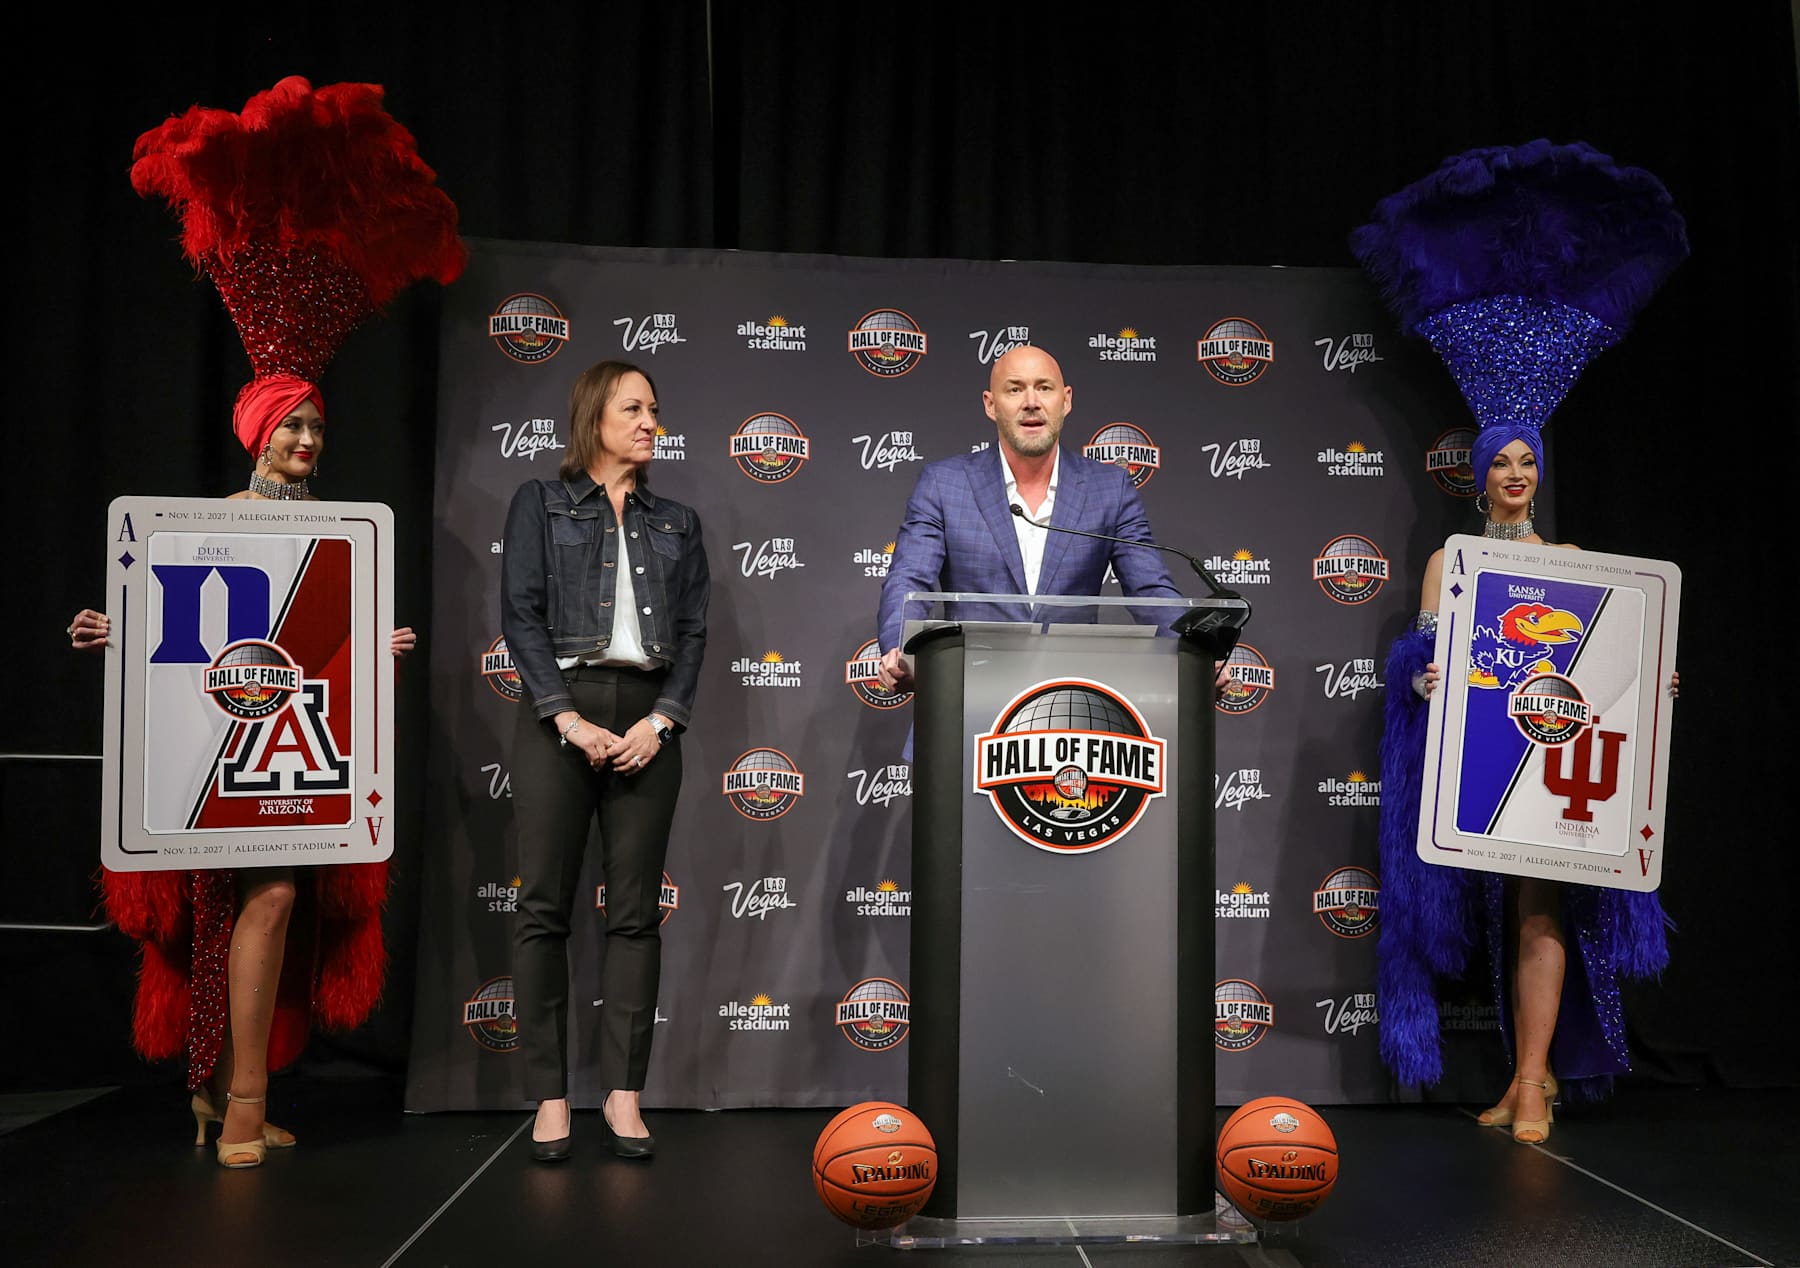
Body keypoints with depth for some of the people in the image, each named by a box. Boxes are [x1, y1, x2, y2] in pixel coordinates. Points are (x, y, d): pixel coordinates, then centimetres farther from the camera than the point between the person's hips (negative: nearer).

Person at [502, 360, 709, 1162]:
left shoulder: (676, 521, 17)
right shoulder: (541, 503, 8)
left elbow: (693, 629, 10)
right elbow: (520, 614, -2)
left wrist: (662, 719, -6)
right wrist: (568, 719, -12)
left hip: (646, 718, 3)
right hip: (560, 711, -2)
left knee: (636, 912, 3)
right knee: (543, 908, -2)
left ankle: (623, 1094, 10)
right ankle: (549, 1096, 7)